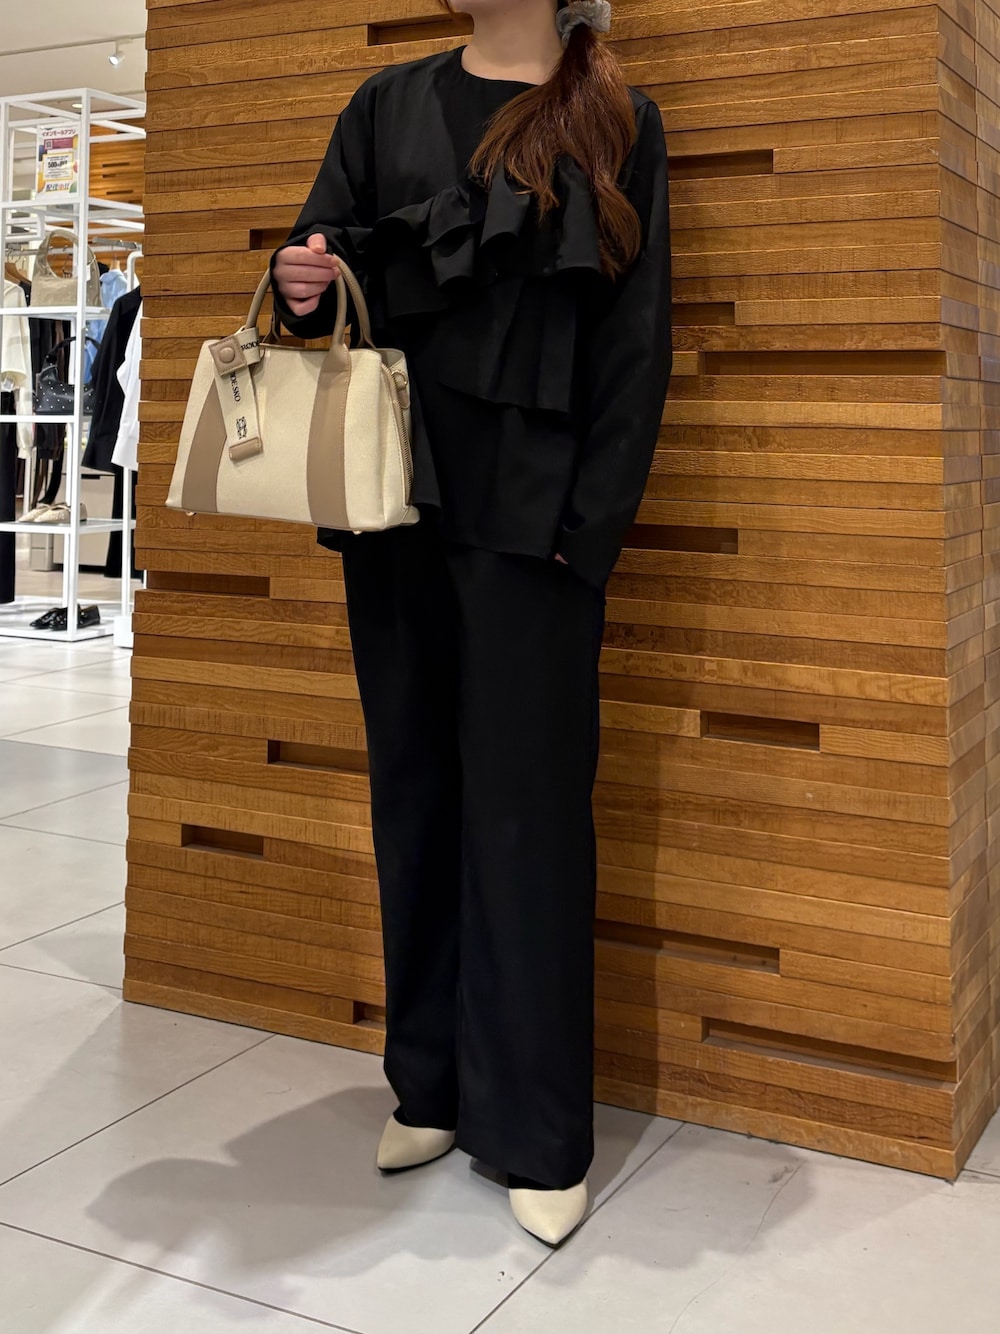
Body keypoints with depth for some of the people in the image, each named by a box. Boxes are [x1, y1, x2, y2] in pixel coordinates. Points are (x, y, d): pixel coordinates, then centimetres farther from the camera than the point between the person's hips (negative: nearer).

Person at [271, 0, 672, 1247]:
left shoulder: (616, 124, 5)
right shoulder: (389, 106, 14)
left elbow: (635, 344, -1)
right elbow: (327, 251, 16)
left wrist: (589, 527, -10)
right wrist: (310, 285, -9)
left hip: (527, 513, -4)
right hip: (398, 501, 4)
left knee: (526, 807, -2)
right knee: (415, 789, 8)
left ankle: (538, 1134, 8)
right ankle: (434, 1086, 22)